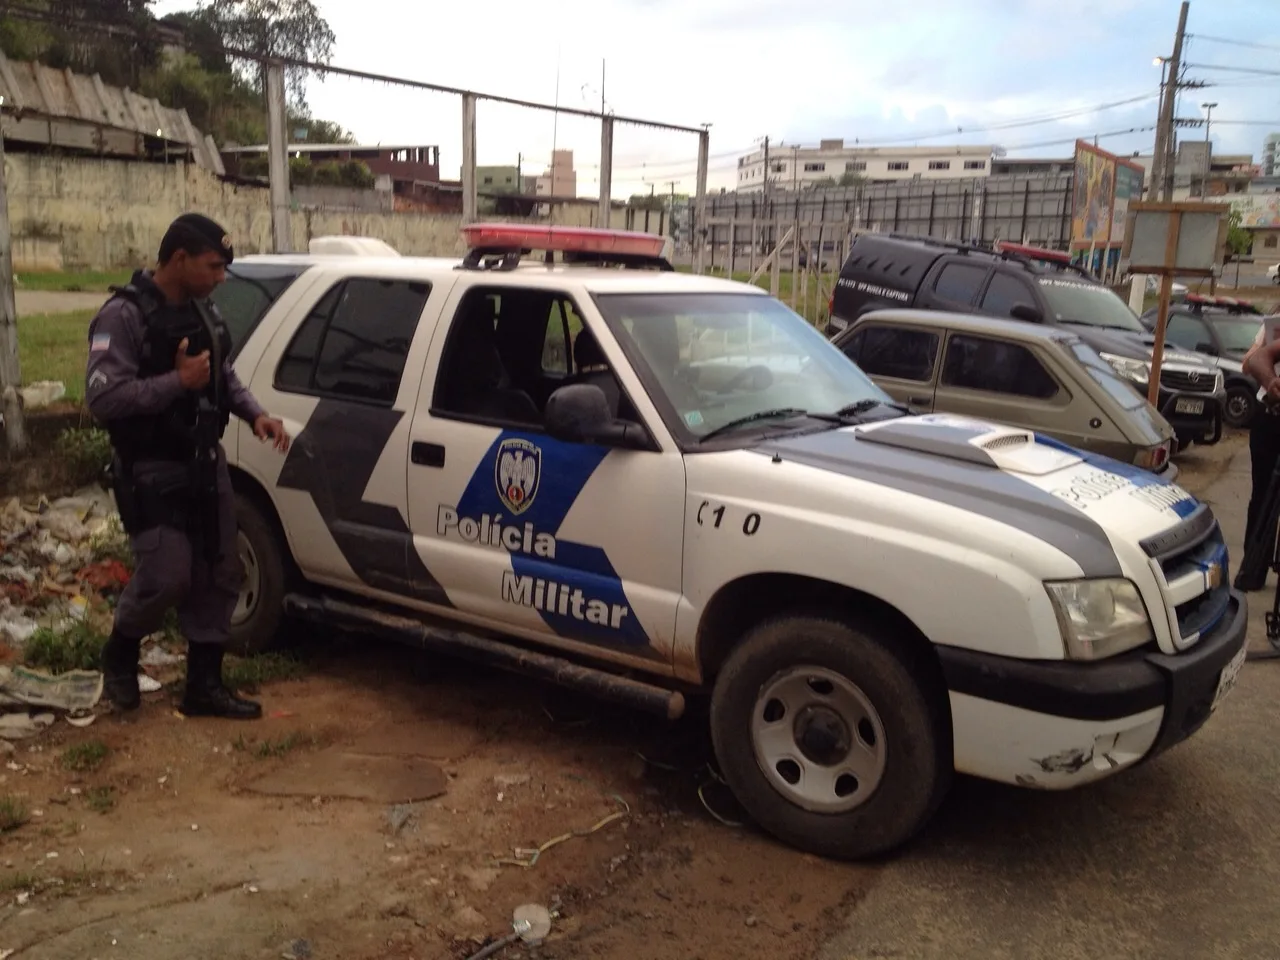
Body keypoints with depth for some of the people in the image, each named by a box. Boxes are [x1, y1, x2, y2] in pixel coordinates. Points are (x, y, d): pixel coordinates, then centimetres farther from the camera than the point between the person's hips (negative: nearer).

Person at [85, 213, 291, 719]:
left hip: (205, 464, 8)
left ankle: (203, 685, 19)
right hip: (152, 473, -8)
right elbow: (102, 397, -24)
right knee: (167, 577, -8)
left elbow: (224, 374, 19)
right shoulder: (124, 315, -16)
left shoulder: (202, 310, 8)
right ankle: (119, 654, 24)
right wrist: (179, 381, -25)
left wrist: (256, 414, 2)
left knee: (220, 574, 8)